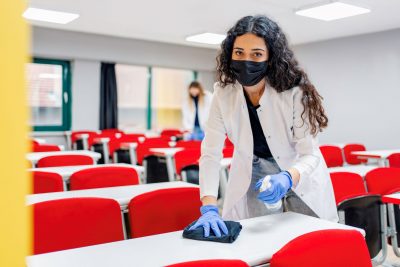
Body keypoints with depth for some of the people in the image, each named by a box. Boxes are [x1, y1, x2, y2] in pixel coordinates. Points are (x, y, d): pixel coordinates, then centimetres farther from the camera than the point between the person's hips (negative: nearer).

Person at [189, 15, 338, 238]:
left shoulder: (294, 91, -26)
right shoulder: (223, 93, -19)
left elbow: (310, 154, -24)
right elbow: (211, 153, -21)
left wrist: (288, 178, -45)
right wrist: (209, 208, -32)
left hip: (300, 179, -1)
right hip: (253, 181, 2)